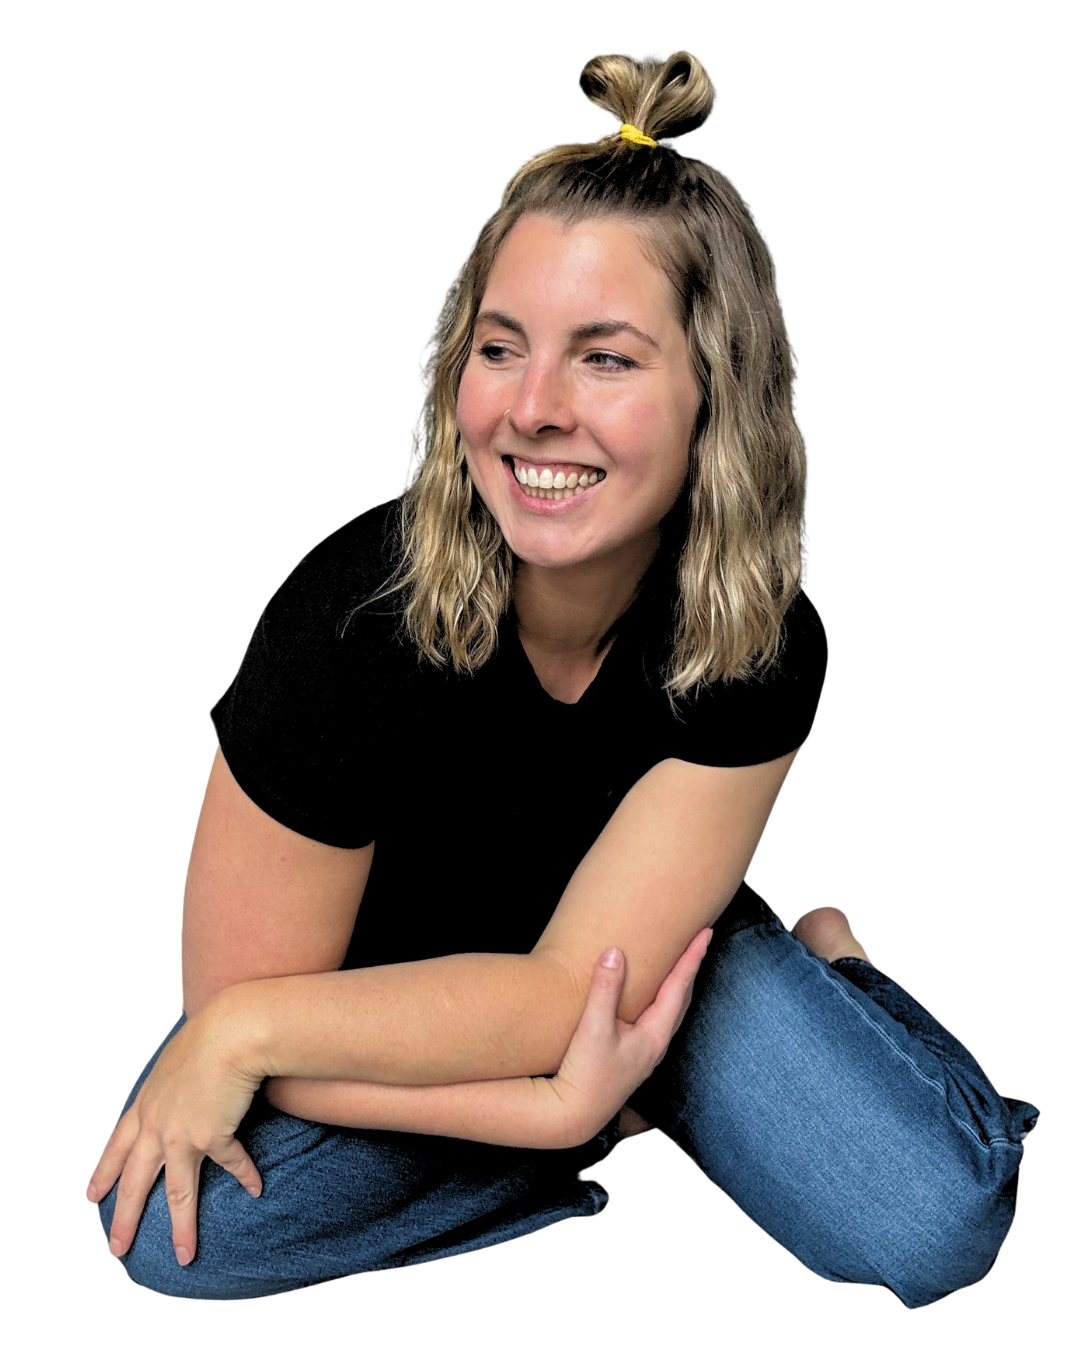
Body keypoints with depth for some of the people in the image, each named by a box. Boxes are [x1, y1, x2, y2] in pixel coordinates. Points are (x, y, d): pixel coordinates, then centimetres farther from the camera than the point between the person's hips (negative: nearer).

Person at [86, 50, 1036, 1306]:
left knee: (938, 1220, -26)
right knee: (170, 1221, -28)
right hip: (392, 983, 1)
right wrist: (554, 1105, -30)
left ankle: (806, 963, 4)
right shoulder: (351, 612, -30)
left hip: (653, 955, 0)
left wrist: (244, 1030, -29)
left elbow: (571, 987, -26)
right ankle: (629, 1117, -9)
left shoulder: (759, 625, -25)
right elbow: (239, 997, -23)